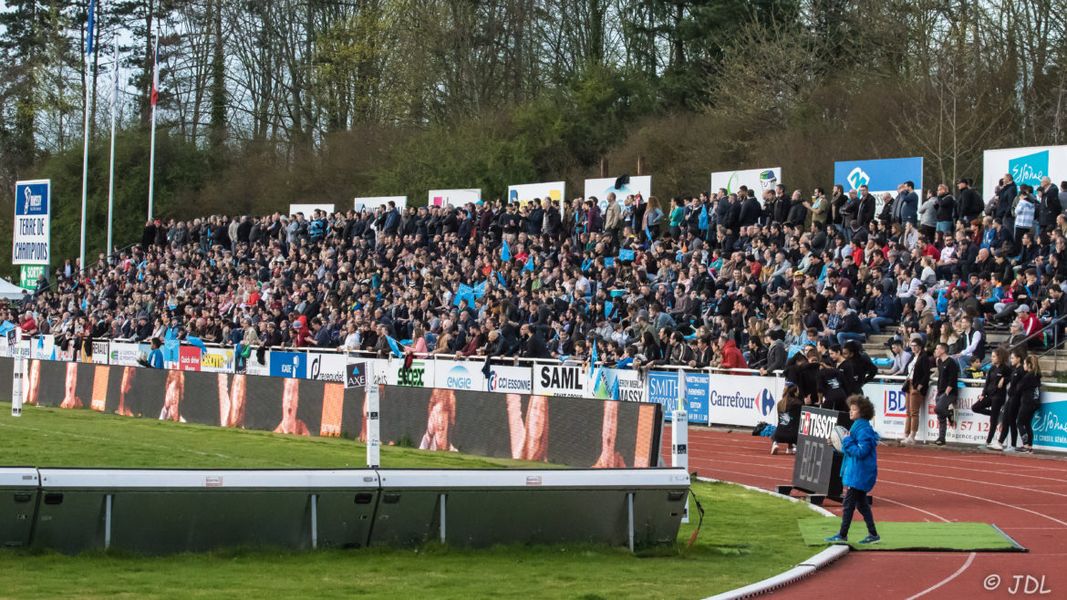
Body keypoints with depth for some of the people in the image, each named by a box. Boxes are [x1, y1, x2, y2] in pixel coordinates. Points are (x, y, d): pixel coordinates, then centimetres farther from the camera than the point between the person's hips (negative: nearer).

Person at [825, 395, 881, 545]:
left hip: (859, 475, -10)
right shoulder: (858, 426, 12)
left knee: (848, 504, -4)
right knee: (862, 504, 14)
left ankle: (842, 535, 2)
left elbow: (861, 451, -24)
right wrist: (846, 444, 6)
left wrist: (847, 442, -19)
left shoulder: (864, 429, -19)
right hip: (857, 473, 10)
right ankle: (873, 534, 18)